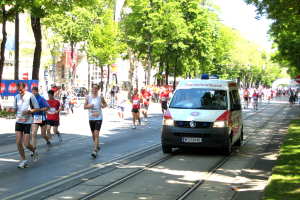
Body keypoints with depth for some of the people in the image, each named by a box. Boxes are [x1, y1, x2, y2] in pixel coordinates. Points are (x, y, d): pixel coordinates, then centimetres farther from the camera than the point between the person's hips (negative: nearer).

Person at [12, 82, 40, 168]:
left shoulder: (30, 96, -7)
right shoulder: (17, 97, 7)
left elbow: (37, 108, -3)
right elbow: (14, 109, 14)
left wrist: (29, 111, -19)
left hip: (27, 122, -4)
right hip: (18, 121, 4)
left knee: (26, 144, -5)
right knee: (18, 142, -4)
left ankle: (34, 151, 28)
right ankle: (23, 160, 11)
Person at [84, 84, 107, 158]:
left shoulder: (100, 97, -2)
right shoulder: (88, 97, 2)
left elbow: (105, 104, 14)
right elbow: (85, 107, 5)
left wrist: (103, 106, -8)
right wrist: (89, 106, -15)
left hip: (98, 118, -3)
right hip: (91, 118, 3)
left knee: (96, 133, -14)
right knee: (93, 134, 13)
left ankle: (95, 151, -17)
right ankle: (97, 145, 38)